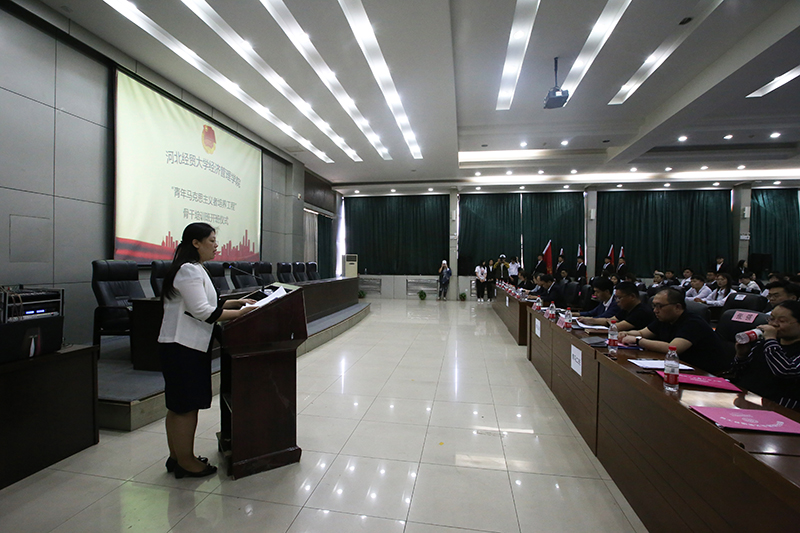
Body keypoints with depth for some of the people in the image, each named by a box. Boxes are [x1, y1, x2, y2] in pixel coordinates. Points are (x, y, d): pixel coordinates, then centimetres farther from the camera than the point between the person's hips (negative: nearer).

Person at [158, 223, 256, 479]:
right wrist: (239, 313, -18)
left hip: (185, 345, 11)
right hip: (182, 346, -11)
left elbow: (202, 304, 20)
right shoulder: (189, 270, -17)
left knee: (179, 406, 18)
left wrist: (235, 302, 14)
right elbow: (202, 311, -22)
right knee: (186, 406, 1)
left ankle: (177, 457, 30)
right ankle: (185, 462, 15)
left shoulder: (195, 269, 16)